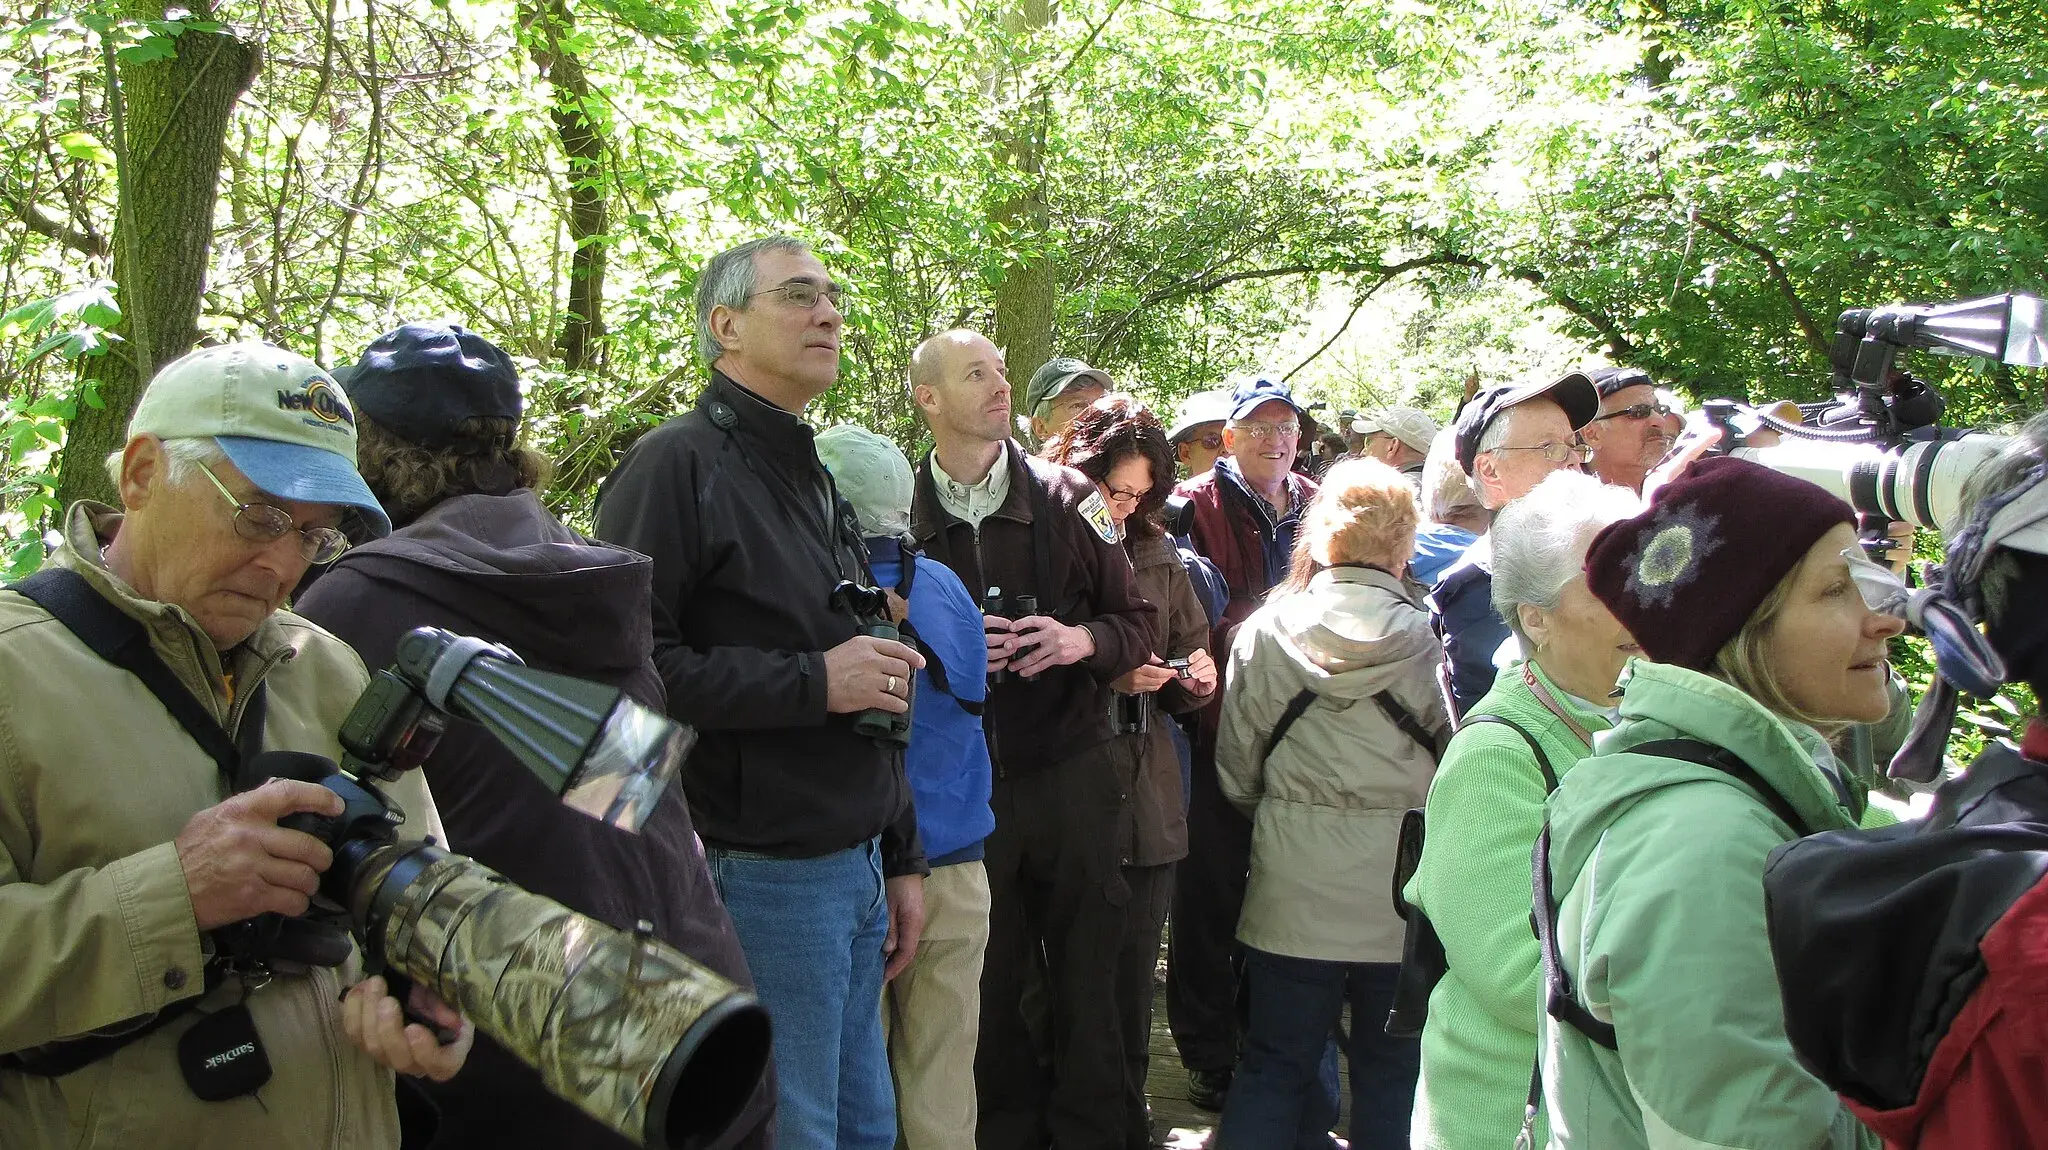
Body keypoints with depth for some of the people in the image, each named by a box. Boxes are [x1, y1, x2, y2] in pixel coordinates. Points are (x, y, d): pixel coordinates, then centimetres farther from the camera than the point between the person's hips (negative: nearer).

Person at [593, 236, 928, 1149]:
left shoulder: (814, 480, 18)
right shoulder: (678, 465, -10)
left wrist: (901, 859, 19)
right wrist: (811, 681, -20)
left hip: (855, 866, 8)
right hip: (759, 874, -8)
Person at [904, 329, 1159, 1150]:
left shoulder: (1067, 498, 3)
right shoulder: (903, 515, 2)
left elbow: (1140, 625, 6)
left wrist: (1081, 640, -14)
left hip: (1075, 773, 0)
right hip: (964, 785, 0)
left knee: (1085, 977, 7)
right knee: (990, 984, 9)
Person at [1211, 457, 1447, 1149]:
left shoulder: (1262, 633, -5)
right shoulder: (1428, 641, -10)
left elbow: (1237, 773, 2)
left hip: (1292, 886, 1)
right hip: (1400, 889, -1)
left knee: (1275, 1066, 14)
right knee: (1391, 1073, 14)